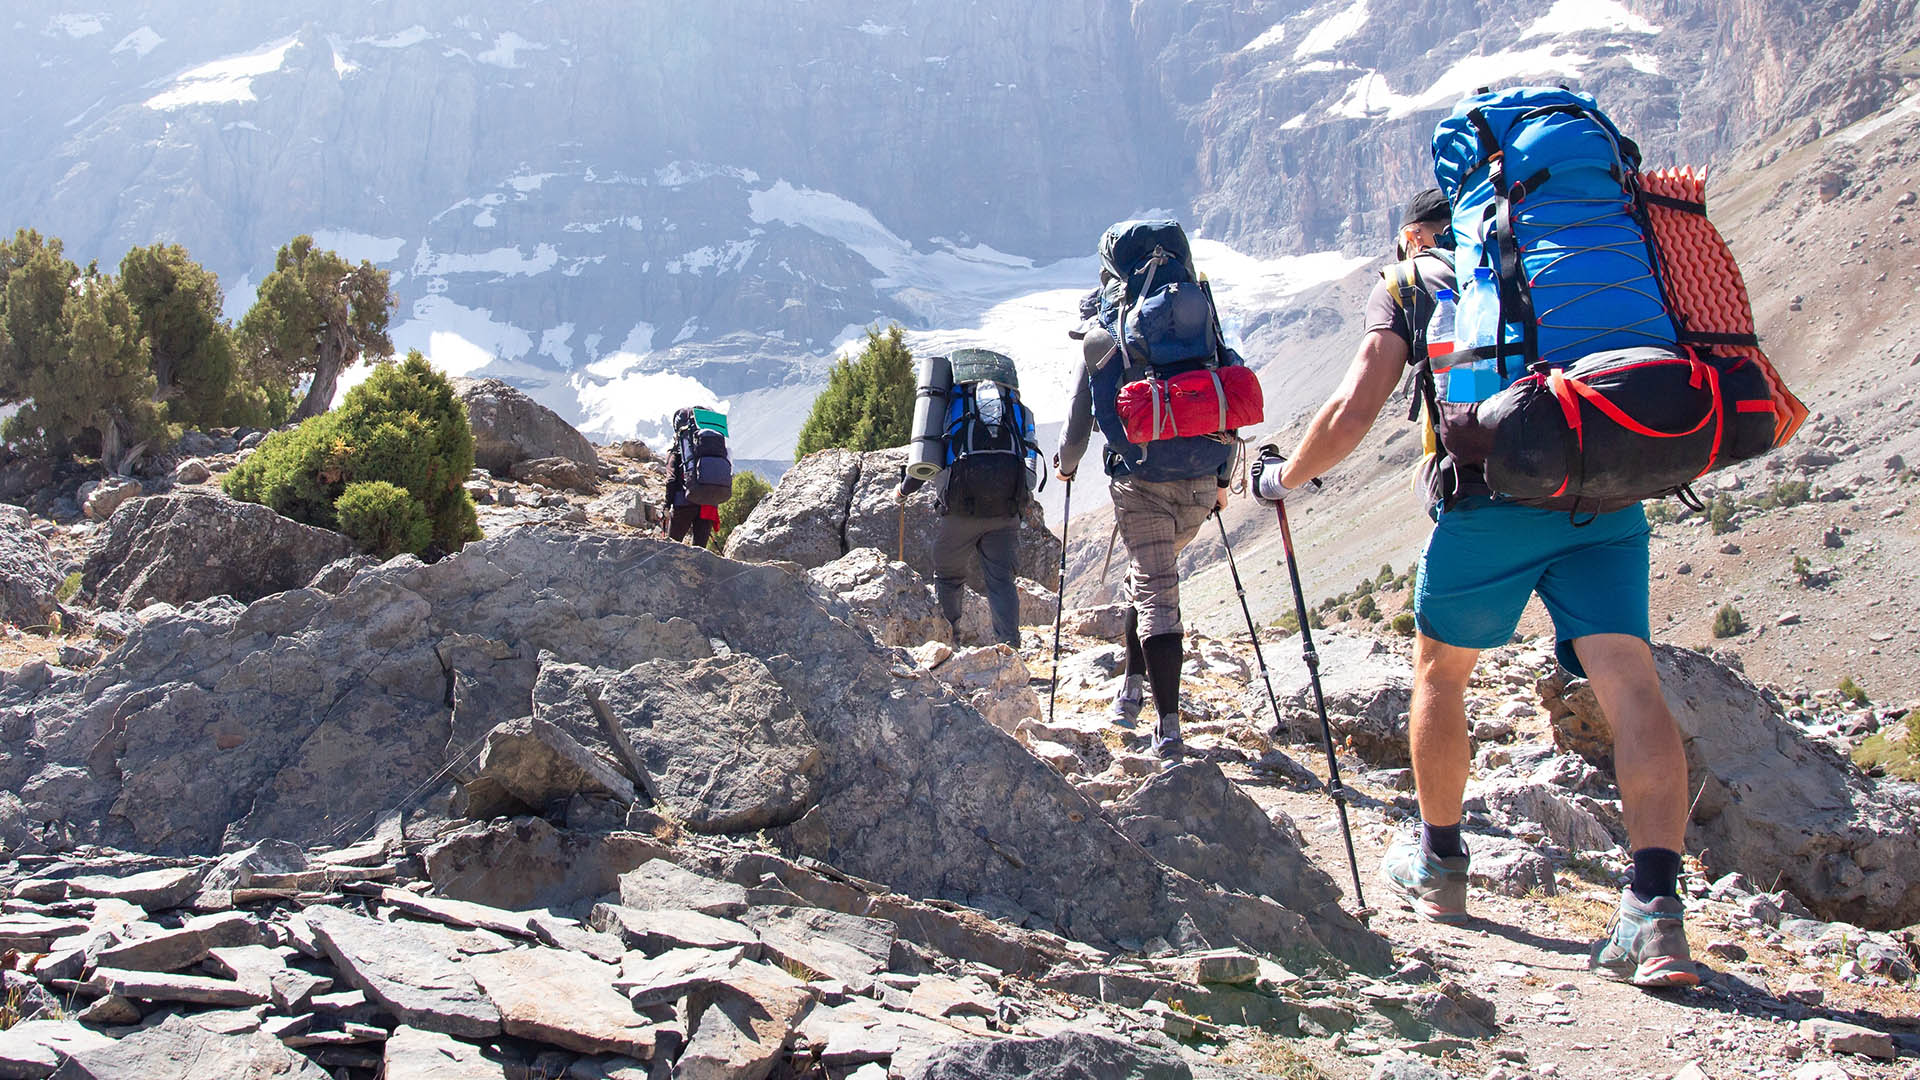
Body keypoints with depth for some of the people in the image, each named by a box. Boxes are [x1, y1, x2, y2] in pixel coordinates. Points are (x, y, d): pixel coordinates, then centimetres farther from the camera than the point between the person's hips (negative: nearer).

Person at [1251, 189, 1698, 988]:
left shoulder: (1409, 280, 16)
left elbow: (1352, 411, 4)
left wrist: (1284, 478, 19)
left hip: (1489, 496, -2)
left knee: (1441, 668, 18)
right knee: (1630, 683, -4)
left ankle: (1438, 864, 32)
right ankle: (1655, 907, -19)